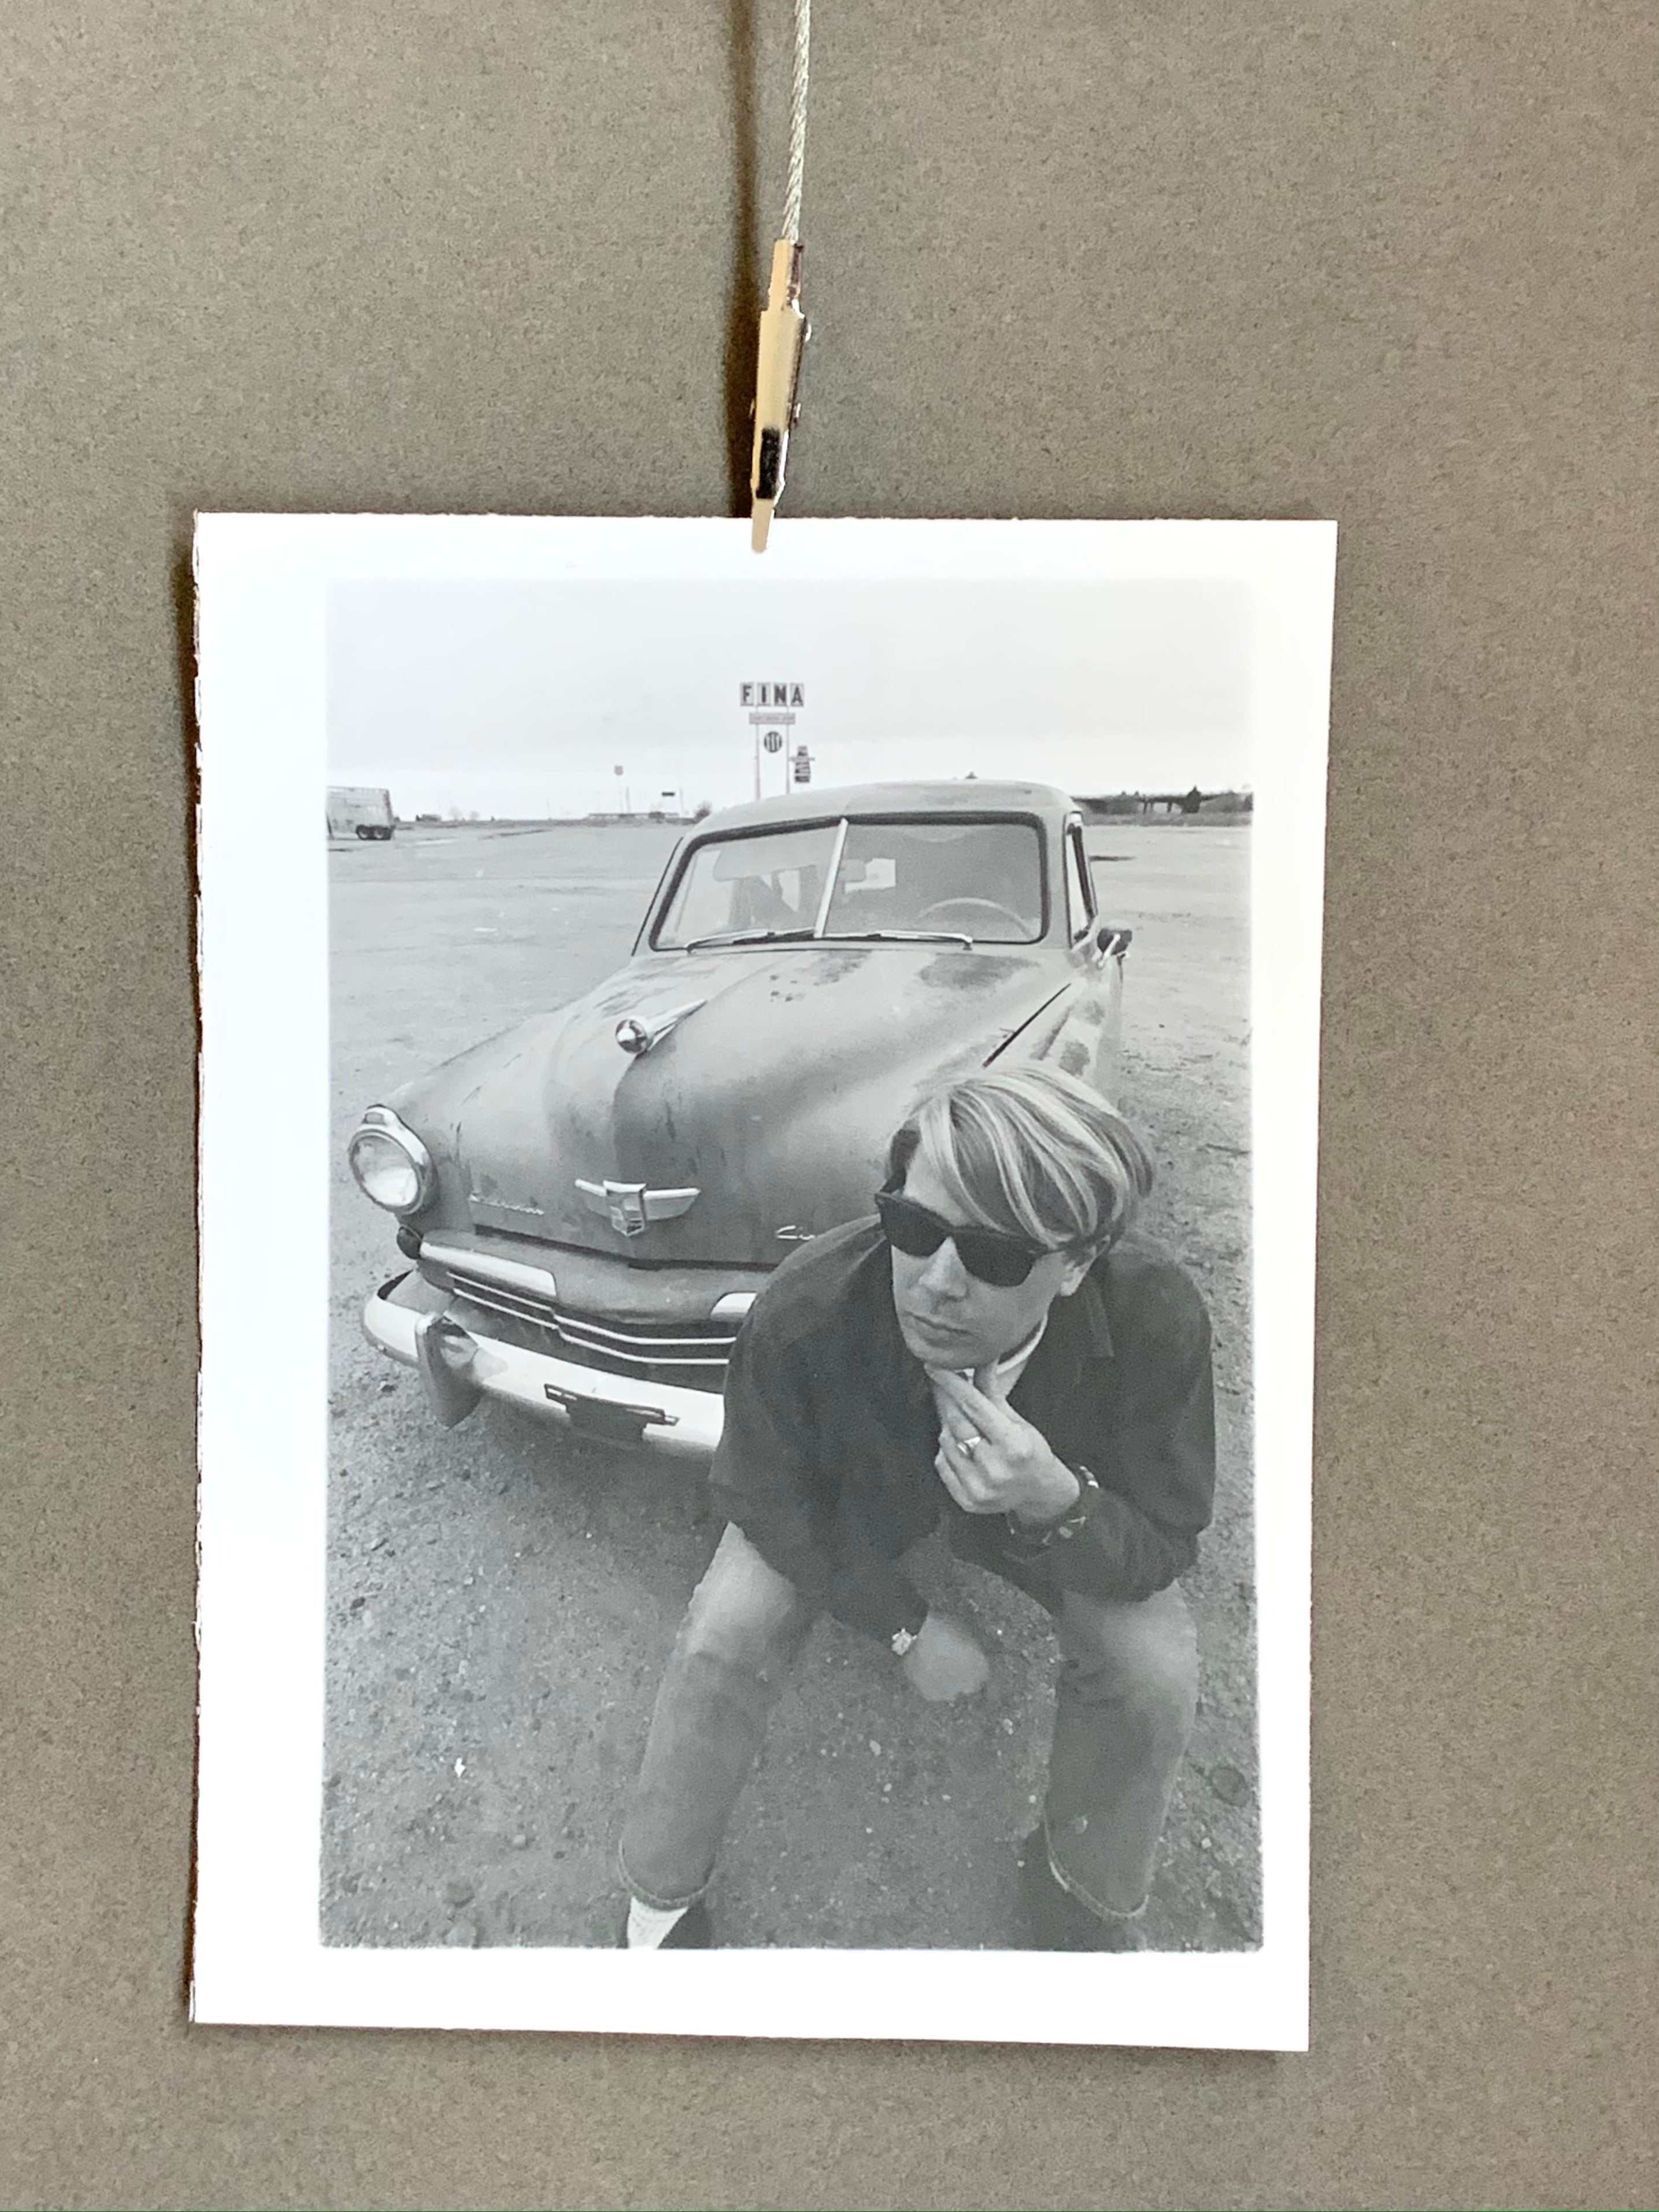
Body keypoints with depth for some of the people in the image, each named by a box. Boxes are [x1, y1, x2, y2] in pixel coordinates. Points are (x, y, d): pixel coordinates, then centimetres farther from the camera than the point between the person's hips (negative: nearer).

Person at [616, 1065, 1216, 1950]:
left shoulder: (1154, 1317, -38)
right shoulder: (803, 1311, -37)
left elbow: (1158, 1551, -25)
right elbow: (765, 1496, -16)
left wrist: (1055, 1503, -47)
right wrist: (903, 1624, -16)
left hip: (1061, 1495, 1)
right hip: (847, 1488, 0)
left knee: (1154, 1670, -19)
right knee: (722, 1640, -18)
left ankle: (1083, 1883, 15)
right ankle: (659, 1892, 12)